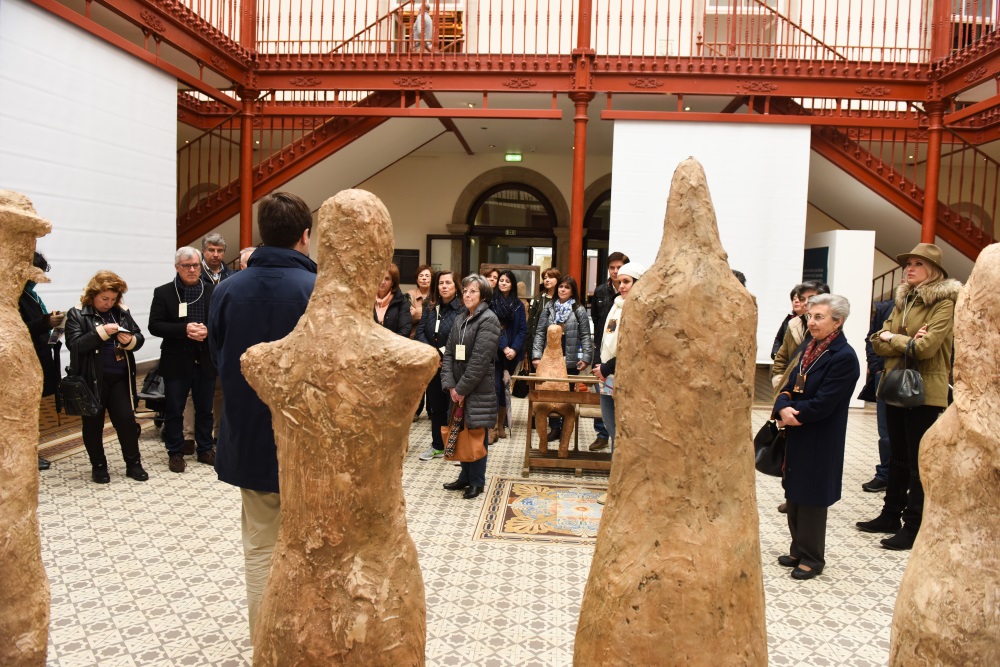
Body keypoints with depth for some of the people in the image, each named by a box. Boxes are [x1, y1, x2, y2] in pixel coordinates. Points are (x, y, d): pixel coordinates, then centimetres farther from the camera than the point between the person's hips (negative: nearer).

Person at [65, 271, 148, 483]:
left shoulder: (122, 312, 5)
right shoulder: (77, 314, -5)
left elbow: (139, 337, 7)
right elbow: (75, 344, -16)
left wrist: (130, 340, -15)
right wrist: (102, 332, -26)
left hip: (120, 378, 3)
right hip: (92, 379, -3)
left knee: (127, 419, 5)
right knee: (93, 424, 9)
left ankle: (133, 463, 17)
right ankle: (98, 466, 23)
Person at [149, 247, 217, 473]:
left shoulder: (213, 291, 2)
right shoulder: (163, 293, -2)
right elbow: (154, 326, -7)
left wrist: (207, 331, -19)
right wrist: (184, 330, -21)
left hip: (205, 361, 2)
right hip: (176, 362, -1)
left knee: (205, 409, 13)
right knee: (174, 410, 8)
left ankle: (205, 449, 26)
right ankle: (175, 453, 21)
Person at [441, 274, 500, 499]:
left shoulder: (488, 319, -11)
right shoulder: (460, 319, 11)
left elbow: (480, 360, -18)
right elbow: (449, 353, 7)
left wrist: (462, 388, -15)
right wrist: (450, 385, -5)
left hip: (478, 389, -7)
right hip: (458, 389, 7)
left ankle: (477, 481, 14)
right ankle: (465, 476, 26)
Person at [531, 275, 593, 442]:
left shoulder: (579, 311, 0)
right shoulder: (549, 308, 6)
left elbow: (585, 336, -2)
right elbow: (540, 333, 3)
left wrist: (586, 358, -10)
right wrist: (536, 355, -6)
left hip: (571, 360, -2)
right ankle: (554, 428, 14)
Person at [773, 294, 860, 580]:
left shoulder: (844, 357, -18)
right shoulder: (810, 347, 7)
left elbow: (822, 404, -22)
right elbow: (790, 385, 6)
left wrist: (791, 412, -11)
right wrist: (783, 408, -14)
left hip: (819, 442, -8)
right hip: (797, 435, 8)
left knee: (811, 498, 5)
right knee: (794, 494, 15)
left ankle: (812, 558, 21)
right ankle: (798, 551, 31)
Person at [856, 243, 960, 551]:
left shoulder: (944, 303, -10)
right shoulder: (903, 301, 12)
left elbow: (926, 347, -22)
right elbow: (878, 343, 3)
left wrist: (892, 338, -7)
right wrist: (908, 343, -14)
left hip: (924, 391, -7)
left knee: (918, 461, 2)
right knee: (897, 456, 16)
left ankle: (913, 527, 11)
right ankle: (890, 515, 27)